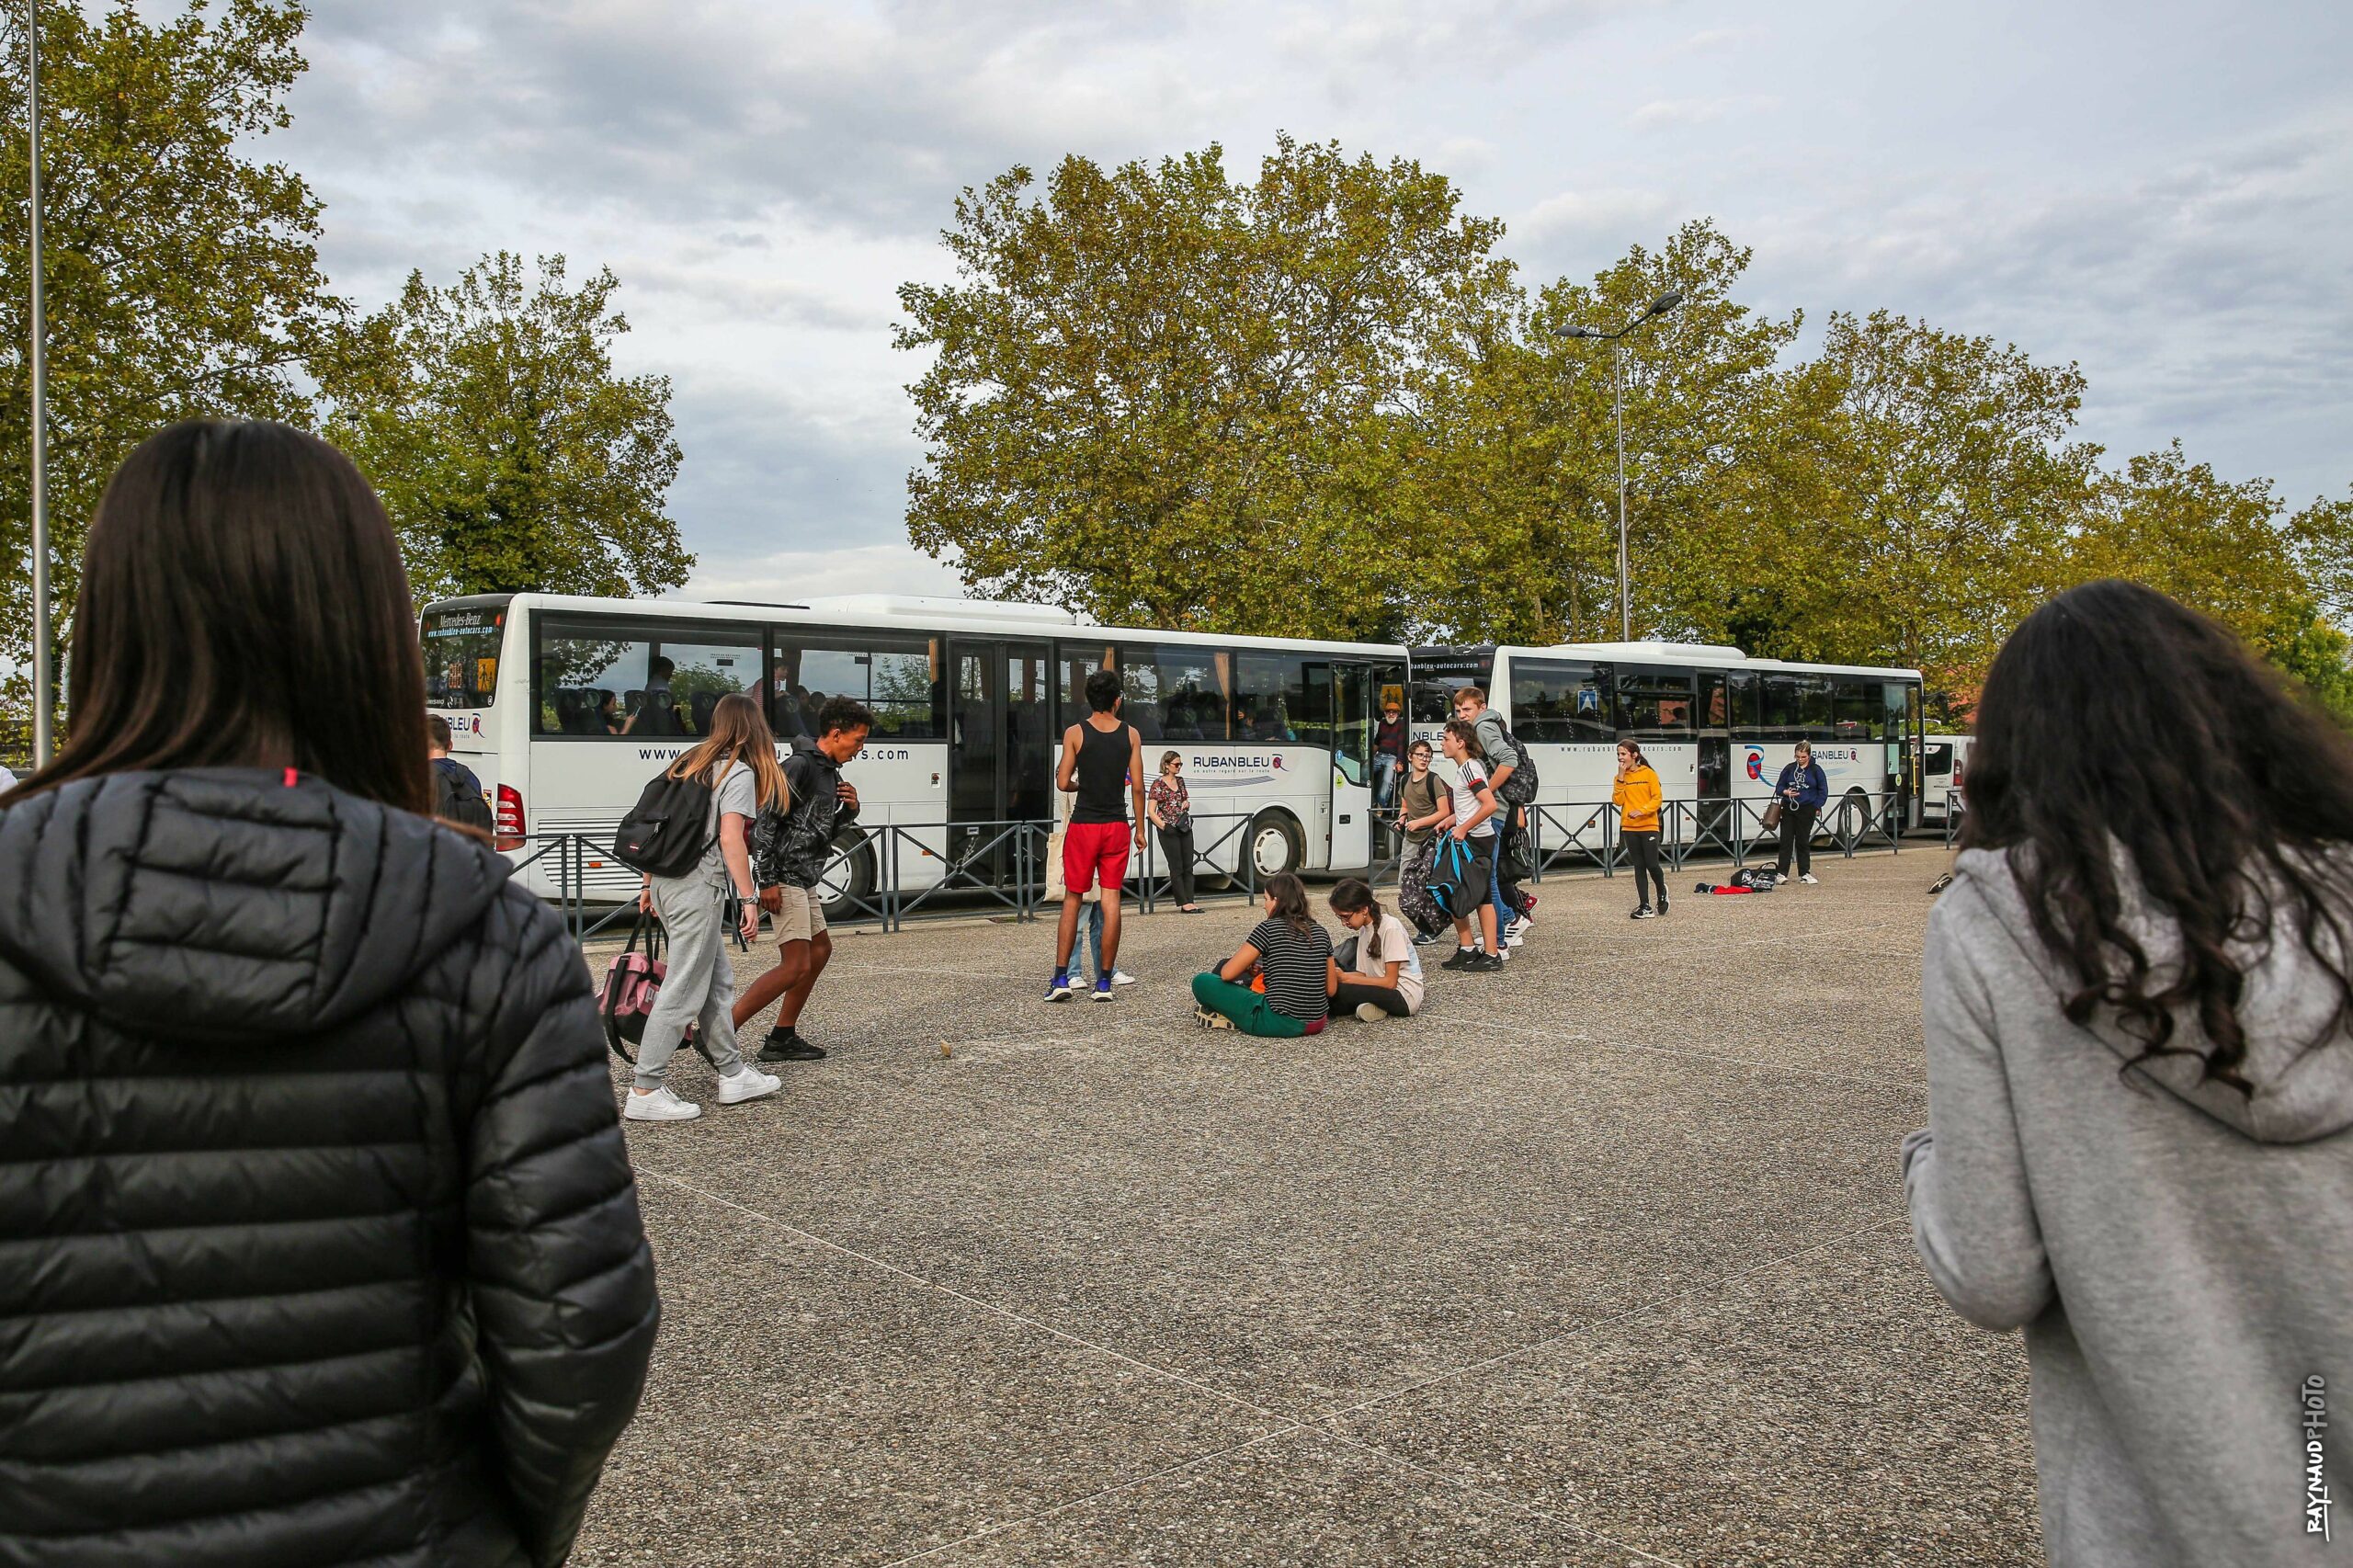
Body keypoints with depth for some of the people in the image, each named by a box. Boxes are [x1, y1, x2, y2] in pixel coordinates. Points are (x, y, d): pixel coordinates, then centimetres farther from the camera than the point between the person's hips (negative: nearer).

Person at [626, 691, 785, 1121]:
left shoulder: (689, 763, 15)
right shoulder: (739, 773, -7)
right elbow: (730, 838, -17)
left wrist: (649, 884, 22)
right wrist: (749, 899, -16)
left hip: (668, 881, 8)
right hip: (699, 887, -8)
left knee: (718, 980, 17)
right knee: (684, 989, -3)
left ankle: (733, 1074, 25)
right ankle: (646, 1092, -1)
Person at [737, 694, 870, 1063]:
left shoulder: (831, 773, 15)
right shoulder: (799, 766, -14)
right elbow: (766, 822, -19)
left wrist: (849, 809, 2)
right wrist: (767, 882, -22)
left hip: (805, 880, 11)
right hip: (786, 878, -11)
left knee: (820, 949, 18)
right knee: (795, 965, -14)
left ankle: (782, 1037, 24)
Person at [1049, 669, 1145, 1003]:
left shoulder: (1075, 733, -5)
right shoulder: (1131, 734, 0)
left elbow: (1063, 783, -6)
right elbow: (1137, 785, 0)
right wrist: (1140, 828, 9)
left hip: (1083, 825, -1)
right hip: (1117, 826, 1)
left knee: (1072, 899, 8)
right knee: (1111, 900, 4)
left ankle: (1061, 978, 3)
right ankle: (1104, 982, 6)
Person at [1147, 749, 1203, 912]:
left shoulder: (1180, 781, 11)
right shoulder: (1158, 784, -7)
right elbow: (1151, 811, -10)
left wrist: (1187, 803, 4)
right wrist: (1164, 826, -18)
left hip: (1185, 828, 7)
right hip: (1169, 831, -7)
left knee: (1188, 867, 5)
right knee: (1177, 868, -2)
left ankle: (1190, 902, 8)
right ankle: (1184, 904, 1)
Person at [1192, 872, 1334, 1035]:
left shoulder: (1268, 928, -9)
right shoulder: (1321, 932, 7)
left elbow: (1227, 974, -8)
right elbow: (1330, 990, 11)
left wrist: (1248, 969, 16)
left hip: (1279, 1024, -7)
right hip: (1317, 1024, 7)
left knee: (1202, 982, 1)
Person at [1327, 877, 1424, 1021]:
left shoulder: (1390, 927, -15)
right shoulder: (1364, 930, 9)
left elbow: (1390, 982, -17)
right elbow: (1363, 974, 8)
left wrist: (1345, 977, -18)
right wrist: (1338, 975, -12)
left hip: (1403, 996, -8)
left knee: (1337, 990, -26)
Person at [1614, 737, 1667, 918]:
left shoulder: (1649, 773, -3)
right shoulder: (1621, 777, 8)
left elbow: (1657, 799, -6)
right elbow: (1617, 801, -3)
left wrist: (1641, 811, -21)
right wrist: (1621, 778, -9)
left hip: (1649, 826, -4)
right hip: (1629, 828, 4)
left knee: (1652, 865, -7)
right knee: (1639, 867, 5)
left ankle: (1662, 893, 23)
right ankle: (1645, 907, 7)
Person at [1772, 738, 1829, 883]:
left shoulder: (1816, 770, -1)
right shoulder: (1789, 768, 4)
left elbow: (1823, 790, 4)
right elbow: (1779, 787, 10)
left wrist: (1817, 807, -3)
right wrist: (1786, 792, -11)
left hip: (1806, 810, -1)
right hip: (1788, 809, 1)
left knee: (1803, 842, 6)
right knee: (1786, 840, -1)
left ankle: (1804, 874, 14)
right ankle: (1782, 873, 1)